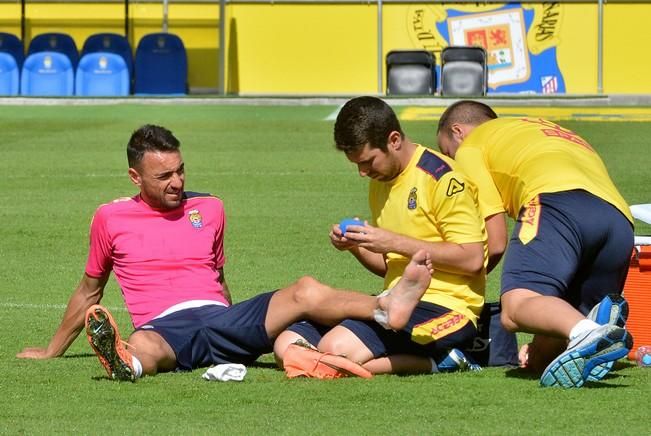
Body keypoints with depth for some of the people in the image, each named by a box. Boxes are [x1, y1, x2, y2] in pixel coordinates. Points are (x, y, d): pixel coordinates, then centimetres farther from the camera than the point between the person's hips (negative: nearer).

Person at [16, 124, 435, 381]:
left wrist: (241, 330, 34)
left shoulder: (209, 208, 20)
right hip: (165, 327, -4)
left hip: (220, 318, 4)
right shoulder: (111, 218, 12)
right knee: (144, 345, -43)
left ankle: (389, 306, -42)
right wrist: (53, 350, 28)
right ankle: (126, 362, -79)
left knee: (305, 292, -22)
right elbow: (89, 291, 23)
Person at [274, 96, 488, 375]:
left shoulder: (441, 177, -10)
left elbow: (472, 259, -16)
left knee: (339, 349, -30)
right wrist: (355, 247, 3)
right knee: (287, 346, -6)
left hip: (445, 307, -9)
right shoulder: (380, 182, 17)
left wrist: (395, 242, -16)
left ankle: (435, 362, -11)